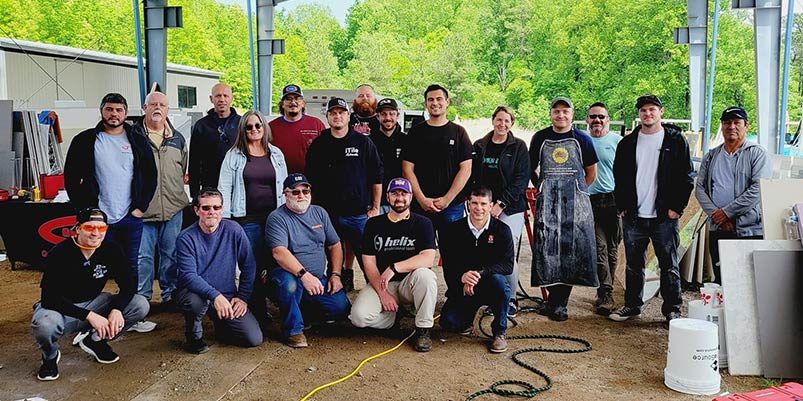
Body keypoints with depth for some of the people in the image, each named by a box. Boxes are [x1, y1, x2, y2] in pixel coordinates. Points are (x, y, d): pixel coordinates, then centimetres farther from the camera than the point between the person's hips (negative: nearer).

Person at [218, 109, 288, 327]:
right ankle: (257, 311, 8)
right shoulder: (234, 155, 4)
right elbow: (224, 188, 1)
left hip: (274, 217, 3)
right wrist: (224, 219, -7)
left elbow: (284, 185, 14)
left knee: (272, 263, 3)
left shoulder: (276, 154, 12)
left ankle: (262, 307, 19)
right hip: (247, 219, -3)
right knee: (252, 266, -4)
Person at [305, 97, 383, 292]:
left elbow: (376, 177, 5)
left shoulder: (363, 143, 4)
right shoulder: (318, 145, 8)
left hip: (359, 214, -2)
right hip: (327, 214, 2)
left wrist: (375, 207, 2)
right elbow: (311, 180, 11)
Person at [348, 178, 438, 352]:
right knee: (359, 316, -24)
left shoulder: (422, 223, -1)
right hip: (381, 284, 1)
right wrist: (383, 293, -12)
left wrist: (394, 268, -27)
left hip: (409, 283, -1)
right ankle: (395, 314, 7)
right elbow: (368, 262, 0)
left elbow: (428, 258, -17)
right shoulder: (374, 224, 5)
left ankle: (423, 330, -17)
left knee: (424, 274, -36)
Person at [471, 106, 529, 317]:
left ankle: (511, 299, 6)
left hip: (510, 208, -3)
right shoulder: (479, 146, 13)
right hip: (484, 208, 3)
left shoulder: (518, 147, 3)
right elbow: (472, 177, 13)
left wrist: (501, 204, -10)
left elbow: (521, 180, -3)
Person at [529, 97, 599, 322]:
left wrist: (576, 191, 12)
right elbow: (531, 168, 18)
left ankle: (558, 303, 4)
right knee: (548, 249, -3)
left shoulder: (582, 139, 6)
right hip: (547, 201, 1)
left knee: (571, 250, -3)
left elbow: (591, 172, 13)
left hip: (575, 202, 0)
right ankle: (556, 301, 7)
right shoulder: (540, 138, 8)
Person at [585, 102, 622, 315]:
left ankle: (604, 292, 19)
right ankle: (606, 294, -8)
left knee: (612, 249, 6)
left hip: (614, 200, 0)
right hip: (590, 201, 1)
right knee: (599, 248, -7)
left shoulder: (617, 141, 5)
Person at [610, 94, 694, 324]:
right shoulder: (628, 143, 10)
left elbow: (687, 176, 0)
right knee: (633, 265, 11)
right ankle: (632, 305, 23)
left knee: (669, 266, 3)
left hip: (664, 217, -3)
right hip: (633, 217, 3)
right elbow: (618, 176, 13)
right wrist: (622, 206, 5)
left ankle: (672, 310, 14)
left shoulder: (675, 141, 1)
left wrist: (677, 208, -7)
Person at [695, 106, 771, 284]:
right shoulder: (711, 156, 14)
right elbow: (700, 188, 7)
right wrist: (715, 214, -8)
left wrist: (727, 211, -14)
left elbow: (759, 189, -13)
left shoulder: (757, 153, -1)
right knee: (720, 280, 10)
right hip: (717, 229, 4)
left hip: (750, 229, -4)